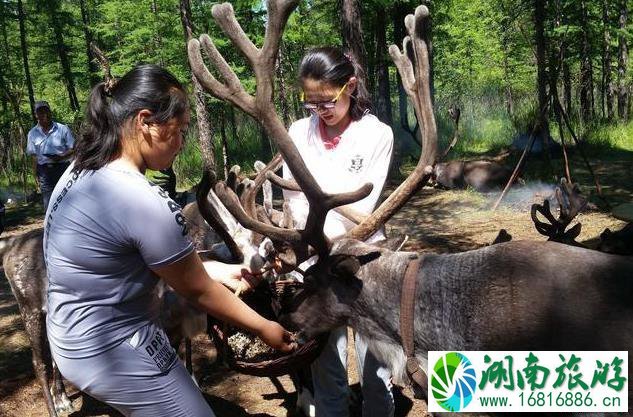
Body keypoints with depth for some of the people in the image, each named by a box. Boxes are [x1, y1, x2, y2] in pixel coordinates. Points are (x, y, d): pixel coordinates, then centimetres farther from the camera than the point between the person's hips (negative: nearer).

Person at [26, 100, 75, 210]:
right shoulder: (33, 133, 8)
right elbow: (34, 156, 11)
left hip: (62, 168, -2)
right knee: (48, 205, 4)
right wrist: (36, 175, 7)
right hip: (44, 171, 2)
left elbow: (73, 149, 0)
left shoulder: (63, 129, -1)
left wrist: (61, 157, -17)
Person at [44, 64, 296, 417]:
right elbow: (198, 291, -15)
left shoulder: (84, 170, -1)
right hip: (117, 352, -9)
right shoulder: (143, 202, -28)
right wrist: (264, 328, -2)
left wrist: (222, 270, 8)